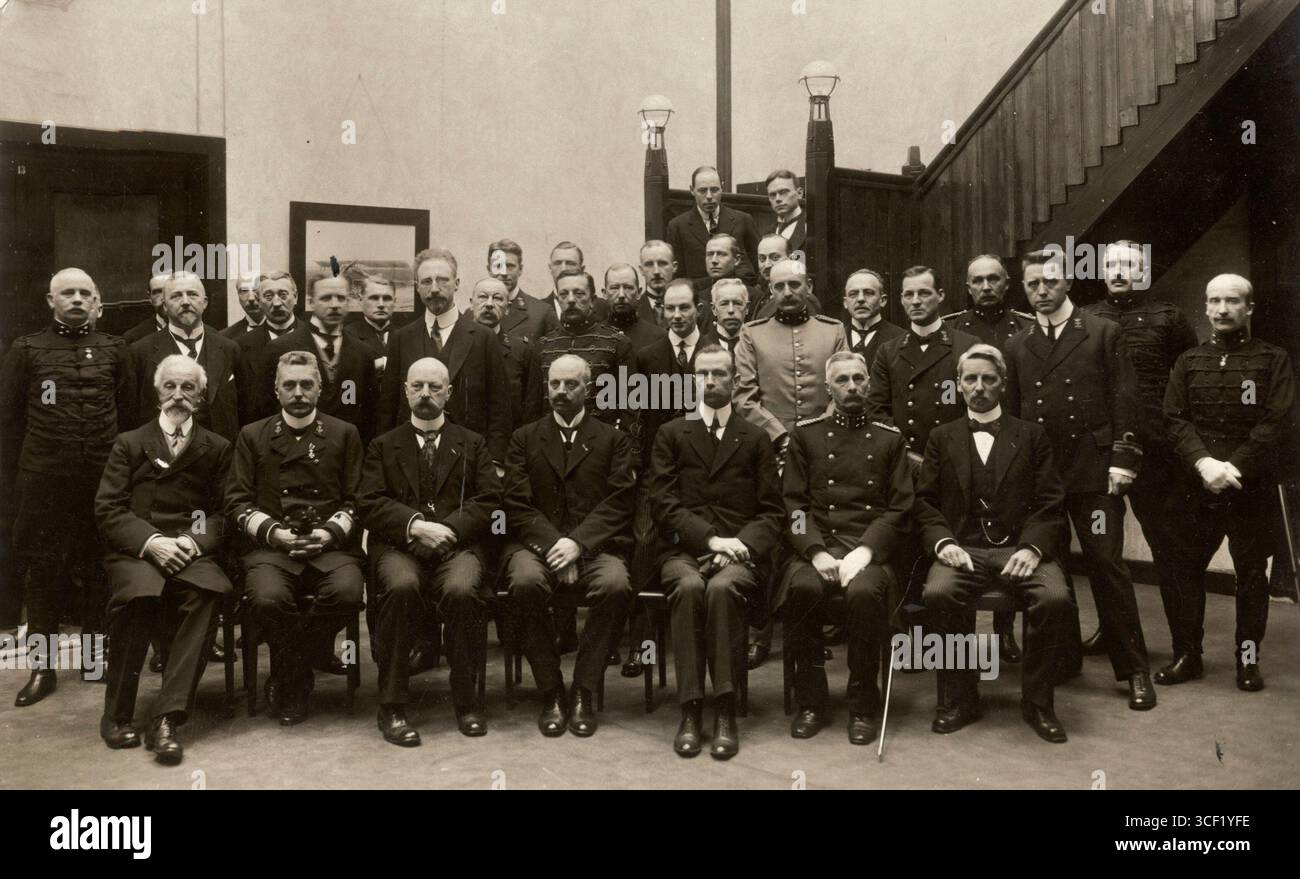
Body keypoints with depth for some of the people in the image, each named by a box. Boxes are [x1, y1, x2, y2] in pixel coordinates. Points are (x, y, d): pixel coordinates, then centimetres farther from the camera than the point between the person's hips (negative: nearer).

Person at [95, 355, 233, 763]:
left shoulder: (217, 448, 16)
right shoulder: (129, 443, 16)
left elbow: (224, 512, 8)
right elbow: (107, 508, 5)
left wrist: (193, 541, -12)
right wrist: (149, 541, -12)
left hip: (192, 551, 1)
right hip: (134, 550, 0)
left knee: (207, 593, -34)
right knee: (140, 593, -35)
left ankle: (166, 717, -31)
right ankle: (117, 714, -17)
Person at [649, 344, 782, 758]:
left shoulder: (756, 439, 16)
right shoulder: (671, 434, 14)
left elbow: (771, 512, 9)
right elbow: (665, 504, 2)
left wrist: (741, 544, -11)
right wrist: (711, 538, -12)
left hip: (740, 553, 0)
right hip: (684, 549, 0)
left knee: (722, 588, -34)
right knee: (689, 587, -33)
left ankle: (726, 711, -27)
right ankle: (691, 709, -27)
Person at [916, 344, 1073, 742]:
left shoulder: (1032, 435, 15)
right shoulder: (941, 437, 17)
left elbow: (1049, 502, 6)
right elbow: (924, 501, 10)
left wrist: (1033, 547, -11)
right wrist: (942, 542, -9)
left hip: (1019, 548, 0)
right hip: (962, 548, 0)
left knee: (1056, 598, -30)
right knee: (938, 593, -32)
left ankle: (1037, 702, -8)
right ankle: (959, 698, -11)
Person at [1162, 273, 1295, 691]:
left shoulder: (1274, 360, 3)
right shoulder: (1188, 361, 10)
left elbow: (1275, 422, -7)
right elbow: (1176, 419, 1)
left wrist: (1233, 468, -17)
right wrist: (1204, 462, -15)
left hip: (1251, 486, -2)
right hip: (1199, 485, 2)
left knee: (1252, 573, 5)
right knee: (1182, 568, 2)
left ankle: (1248, 658, 18)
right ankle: (1187, 655, 14)